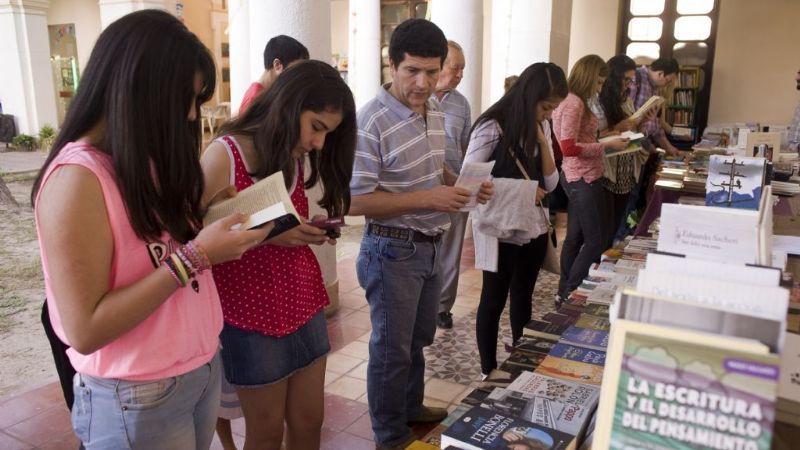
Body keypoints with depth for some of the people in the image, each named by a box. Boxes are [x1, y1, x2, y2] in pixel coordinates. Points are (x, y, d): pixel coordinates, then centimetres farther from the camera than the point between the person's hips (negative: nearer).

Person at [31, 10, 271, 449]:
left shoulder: (148, 163, 6)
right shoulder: (77, 178, -21)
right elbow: (85, 331, -23)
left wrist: (218, 225, -9)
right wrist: (193, 257, -26)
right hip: (138, 398, -7)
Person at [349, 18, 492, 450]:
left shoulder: (436, 113, 4)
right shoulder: (371, 122, -22)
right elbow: (356, 201, -23)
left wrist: (462, 186, -3)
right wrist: (428, 199, -26)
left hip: (431, 246, 8)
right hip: (393, 251, -8)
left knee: (418, 339, 24)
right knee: (392, 348, 9)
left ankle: (411, 409, 46)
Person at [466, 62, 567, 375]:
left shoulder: (539, 128, 8)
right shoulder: (492, 128, -15)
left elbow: (550, 184, 5)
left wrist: (543, 141, -9)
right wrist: (523, 188, -19)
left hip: (534, 229, 7)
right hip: (499, 230, -7)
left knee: (523, 298, 19)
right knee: (494, 301, 8)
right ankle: (489, 373, 24)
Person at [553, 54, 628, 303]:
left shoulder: (572, 101, 13)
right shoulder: (575, 103, -17)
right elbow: (569, 148, -23)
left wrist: (604, 142, 12)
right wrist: (607, 145, -19)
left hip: (577, 178, 10)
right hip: (584, 179, -10)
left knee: (575, 238, 15)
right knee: (596, 241, -2)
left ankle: (565, 293, 24)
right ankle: (571, 295, 4)